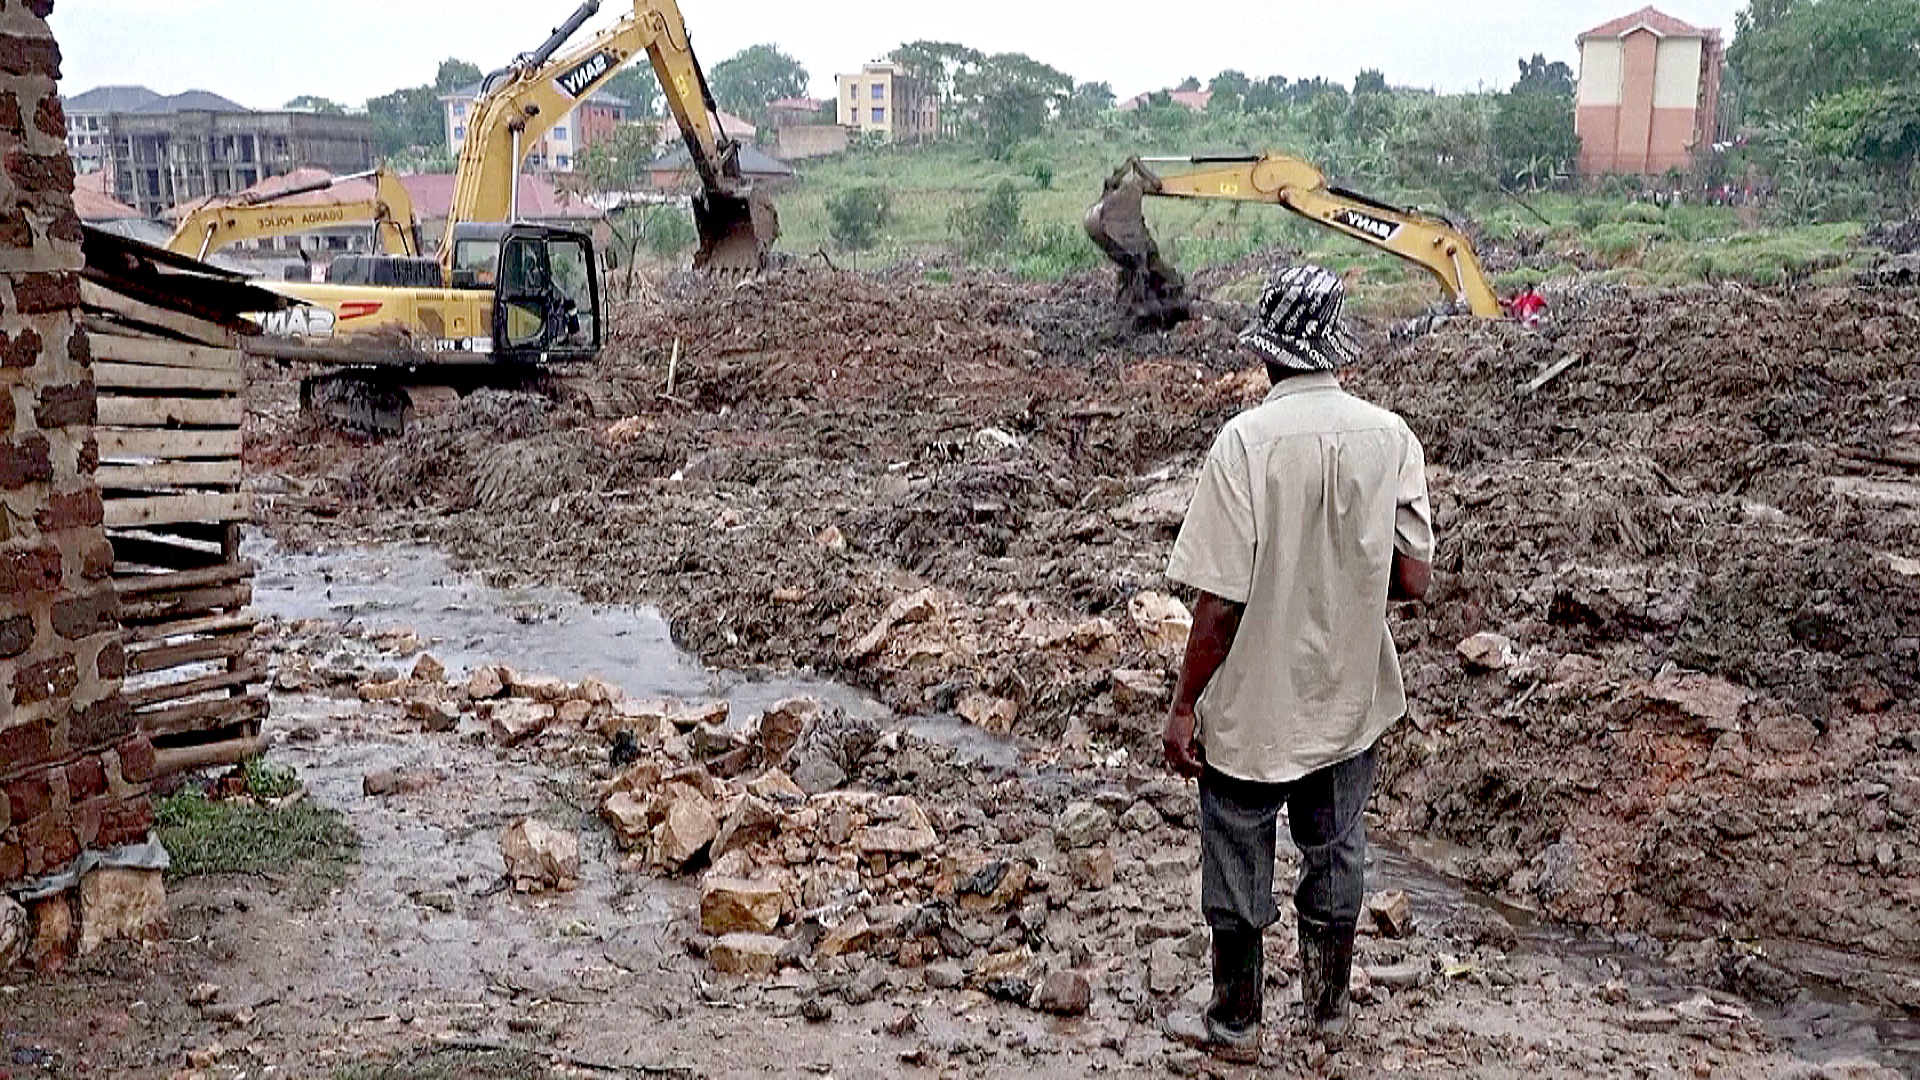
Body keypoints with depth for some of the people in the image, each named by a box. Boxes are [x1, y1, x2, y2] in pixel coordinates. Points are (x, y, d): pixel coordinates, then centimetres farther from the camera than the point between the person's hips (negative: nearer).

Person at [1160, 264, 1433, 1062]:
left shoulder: (1246, 442, -21)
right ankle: (1328, 1005, 40)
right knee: (1335, 854, 21)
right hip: (1348, 697, 4)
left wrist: (1183, 706, -9)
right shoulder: (1390, 436, -9)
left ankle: (1235, 1023, 31)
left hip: (1253, 704, -4)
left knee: (1237, 868, 14)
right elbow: (1412, 580, -6)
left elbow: (1220, 599, -20)